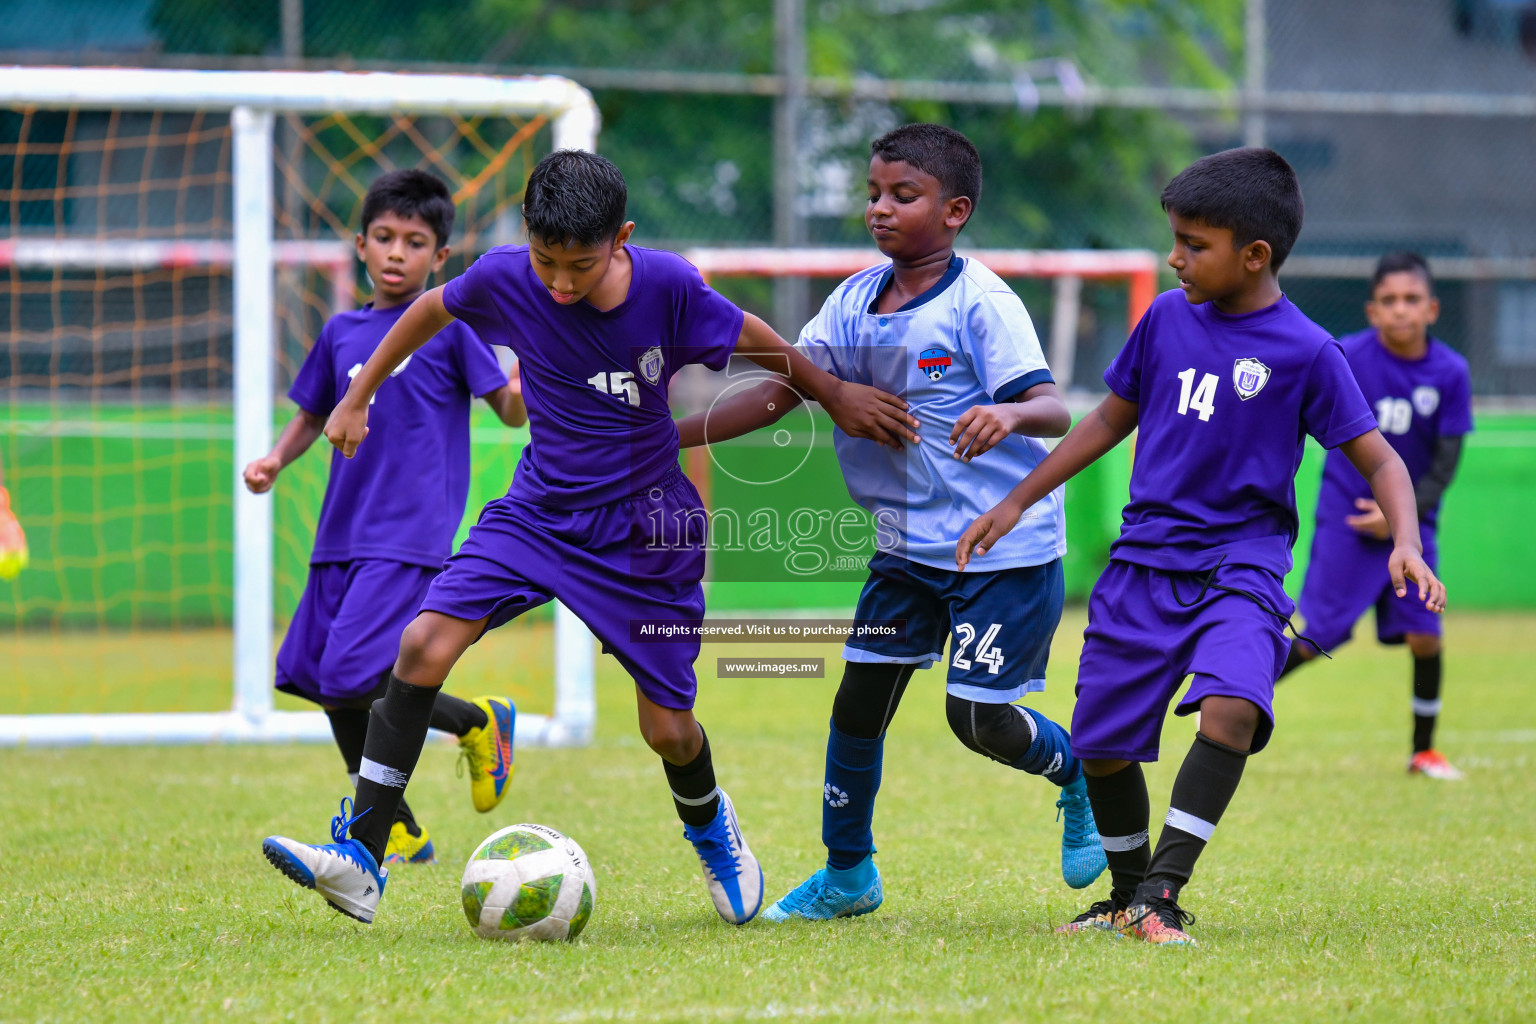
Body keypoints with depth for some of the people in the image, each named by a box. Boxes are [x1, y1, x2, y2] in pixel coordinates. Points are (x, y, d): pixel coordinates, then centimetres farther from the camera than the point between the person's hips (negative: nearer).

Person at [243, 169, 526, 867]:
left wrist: (524, 385, -27)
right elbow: (313, 414, 25)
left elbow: (511, 411, -5)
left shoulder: (448, 324, -3)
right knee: (319, 679, 5)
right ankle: (399, 834, 19)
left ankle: (478, 721, 7)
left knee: (353, 678, -19)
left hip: (411, 539, -7)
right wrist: (276, 458, 6)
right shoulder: (342, 332, 13)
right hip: (342, 534, 7)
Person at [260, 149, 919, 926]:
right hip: (539, 512, 1)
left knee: (669, 731, 1)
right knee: (423, 644, -20)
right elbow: (431, 311, 7)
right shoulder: (504, 279, -14)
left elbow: (749, 338, -2)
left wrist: (836, 395, 9)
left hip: (645, 529, -1)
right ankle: (360, 859, -16)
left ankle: (708, 826, 39)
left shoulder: (666, 286, -20)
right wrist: (357, 397, 14)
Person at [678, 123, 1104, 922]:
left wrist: (1008, 415, -45)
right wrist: (662, 437, 0)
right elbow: (780, 393, 5)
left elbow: (1053, 409, -22)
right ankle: (847, 873, 21)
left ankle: (1082, 776, 22)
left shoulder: (982, 304, -16)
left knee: (977, 717, -9)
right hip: (908, 546, 6)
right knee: (858, 701, 6)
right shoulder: (855, 302, 3)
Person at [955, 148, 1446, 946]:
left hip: (1240, 565, -4)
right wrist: (1015, 504, 19)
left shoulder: (1305, 353, -7)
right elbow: (1111, 419, 19)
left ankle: (1163, 889, -24)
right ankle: (1127, 892, 27)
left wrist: (1405, 544, -22)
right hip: (1145, 561, 4)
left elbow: (1379, 460, -4)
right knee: (1101, 747, 4)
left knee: (1231, 708, -30)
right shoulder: (1166, 319, 6)